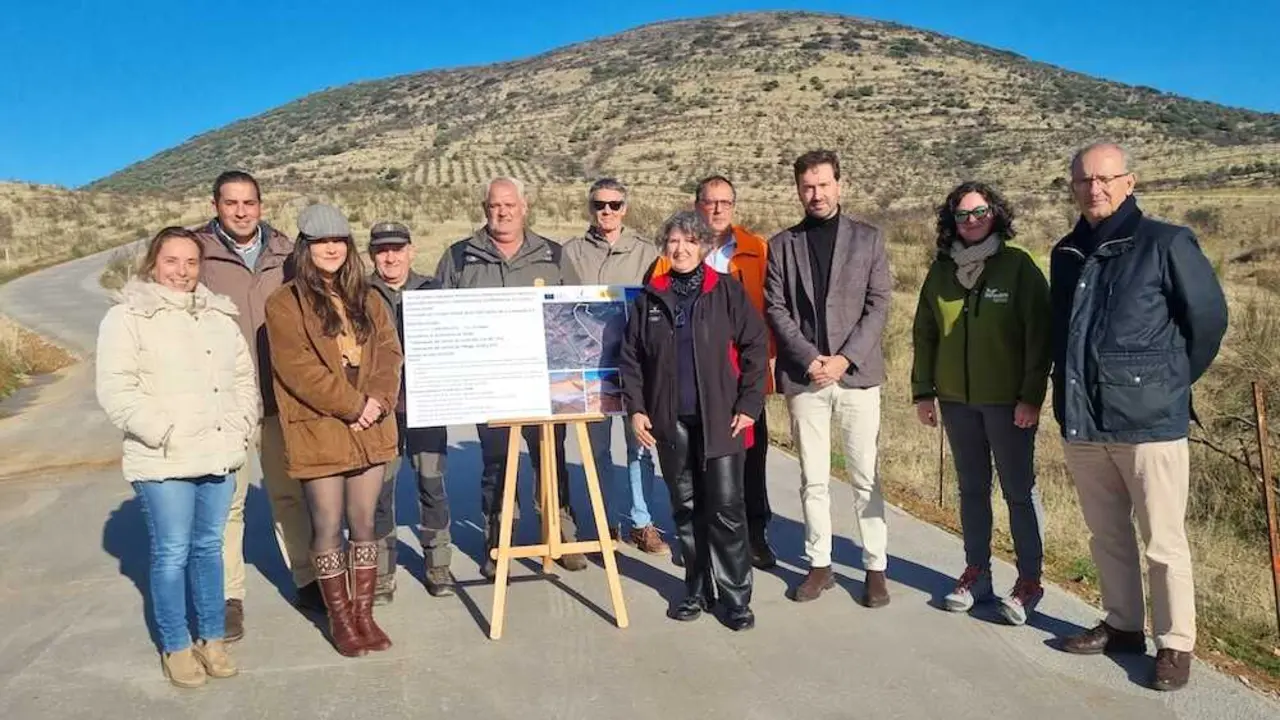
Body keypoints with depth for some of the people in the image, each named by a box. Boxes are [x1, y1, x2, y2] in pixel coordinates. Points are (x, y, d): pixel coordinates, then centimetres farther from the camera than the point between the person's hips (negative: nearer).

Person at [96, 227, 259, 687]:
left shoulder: (219, 316, 13)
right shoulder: (127, 318, -4)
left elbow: (244, 377, 17)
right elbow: (116, 390, -11)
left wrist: (240, 426, 3)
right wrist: (165, 434, -15)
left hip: (219, 457, 5)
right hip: (164, 461, -5)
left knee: (209, 546, 13)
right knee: (172, 553, 1)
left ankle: (212, 637, 25)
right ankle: (175, 647, 17)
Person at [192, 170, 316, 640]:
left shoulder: (283, 252, 7)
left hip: (281, 399, 3)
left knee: (290, 494, 14)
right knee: (226, 502, 4)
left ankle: (307, 581, 27)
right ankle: (229, 597, 18)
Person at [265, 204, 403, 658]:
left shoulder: (367, 299, 15)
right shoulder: (285, 304, -2)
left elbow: (389, 353, 6)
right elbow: (298, 369, -12)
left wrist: (378, 400, -12)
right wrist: (353, 404, -14)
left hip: (370, 429, 4)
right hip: (318, 430, -4)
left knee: (364, 523, 10)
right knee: (328, 526, 4)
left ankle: (364, 613, 22)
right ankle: (340, 619, 18)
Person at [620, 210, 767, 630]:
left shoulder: (727, 292, -1)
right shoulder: (649, 298, 8)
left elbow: (755, 348, -2)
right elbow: (631, 357, 10)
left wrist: (749, 404, -7)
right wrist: (636, 409, 1)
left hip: (722, 419, -3)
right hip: (671, 422, 3)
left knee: (726, 507, -2)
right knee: (686, 509, 11)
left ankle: (736, 596, 10)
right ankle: (699, 590, 24)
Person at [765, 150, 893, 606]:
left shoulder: (868, 238, 6)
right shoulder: (782, 244, 8)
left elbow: (879, 305, 0)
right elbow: (775, 309, 2)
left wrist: (845, 358, -11)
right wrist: (810, 359, -10)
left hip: (857, 373, -1)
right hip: (803, 376, 1)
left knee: (865, 477, 3)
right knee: (813, 479, 7)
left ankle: (875, 567, 14)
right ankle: (819, 564, 18)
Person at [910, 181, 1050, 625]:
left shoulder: (1018, 267, -6)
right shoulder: (941, 271, 7)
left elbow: (1038, 335, -8)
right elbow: (924, 334, 11)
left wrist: (1032, 396, -13)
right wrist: (923, 391, 7)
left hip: (1008, 400, -4)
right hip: (956, 400, 4)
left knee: (1019, 489, 4)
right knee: (972, 488, 13)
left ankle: (1029, 580, 15)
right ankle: (976, 572, 24)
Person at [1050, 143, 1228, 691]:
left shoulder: (1166, 244, -7)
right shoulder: (1066, 254, 10)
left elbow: (1208, 317, -2)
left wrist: (1172, 381, 7)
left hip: (1148, 418, -6)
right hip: (1081, 421, 6)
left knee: (1163, 541, 3)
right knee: (1106, 534, 16)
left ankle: (1175, 644, 16)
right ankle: (1123, 626, 31)